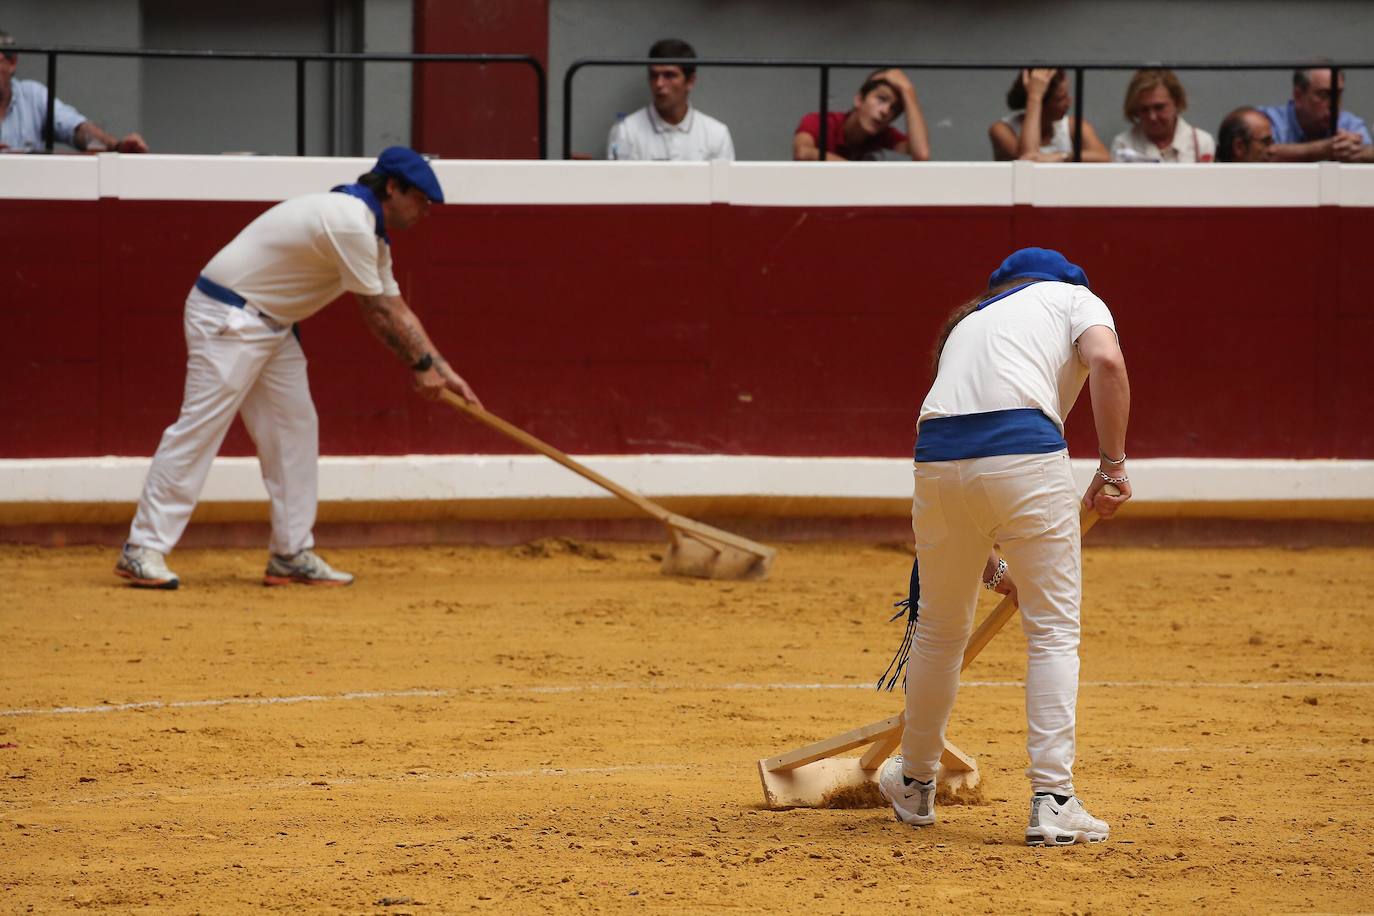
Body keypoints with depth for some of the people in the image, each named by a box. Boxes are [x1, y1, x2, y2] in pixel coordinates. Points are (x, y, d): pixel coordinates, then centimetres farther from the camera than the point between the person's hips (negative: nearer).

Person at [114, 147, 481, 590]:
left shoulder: (370, 234, 13)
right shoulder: (350, 222, -20)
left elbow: (395, 309, 15)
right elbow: (378, 312, -16)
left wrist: (442, 370, 10)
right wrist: (421, 365, -6)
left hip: (270, 327, 11)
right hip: (227, 317, -11)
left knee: (295, 428, 9)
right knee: (200, 425, -14)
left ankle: (292, 554, 12)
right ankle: (143, 549, -15)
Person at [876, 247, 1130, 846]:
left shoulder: (968, 322, 35)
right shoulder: (1074, 297, 20)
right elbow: (1106, 362, -4)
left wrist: (984, 560, 41)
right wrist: (1113, 465, -2)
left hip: (937, 457, 5)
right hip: (1024, 452, -5)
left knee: (939, 630, 21)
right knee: (1053, 628, 3)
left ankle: (914, 785, 35)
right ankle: (1052, 800, -5)